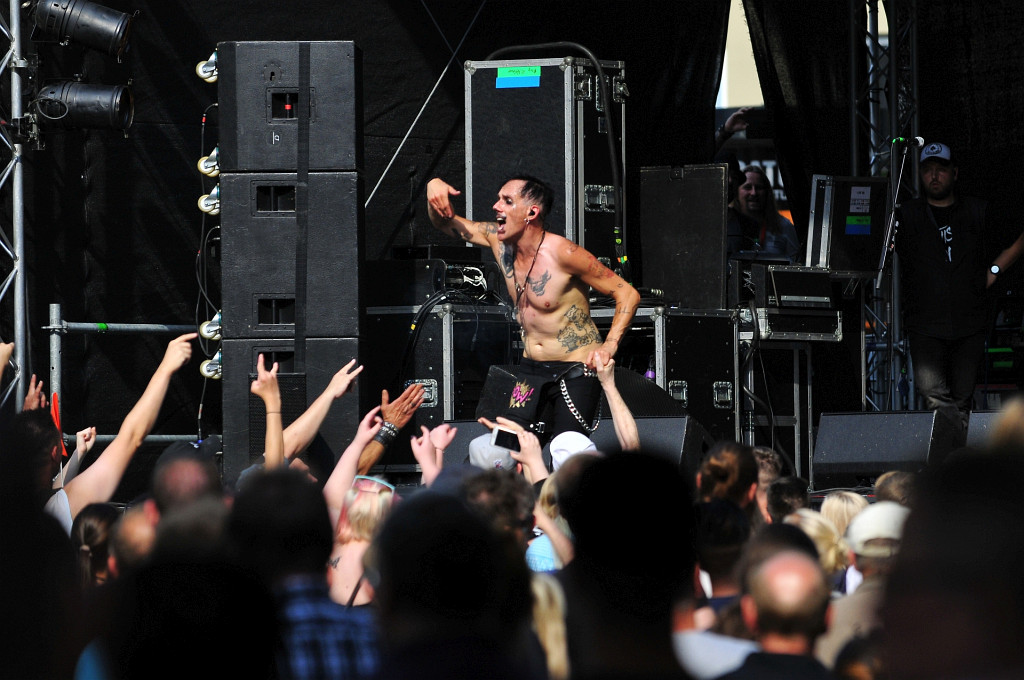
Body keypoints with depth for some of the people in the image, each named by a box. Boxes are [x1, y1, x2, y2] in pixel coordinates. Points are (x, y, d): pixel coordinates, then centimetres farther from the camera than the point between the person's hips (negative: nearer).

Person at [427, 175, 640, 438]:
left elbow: (628, 293, -16)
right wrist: (434, 188, -10)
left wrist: (609, 345, -28)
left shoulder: (562, 253, -21)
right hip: (532, 369, 7)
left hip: (575, 369, -7)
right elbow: (445, 223, 11)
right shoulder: (499, 240, -1)